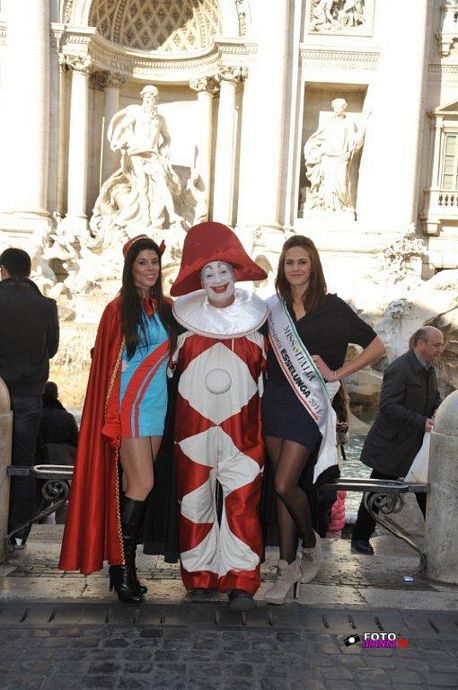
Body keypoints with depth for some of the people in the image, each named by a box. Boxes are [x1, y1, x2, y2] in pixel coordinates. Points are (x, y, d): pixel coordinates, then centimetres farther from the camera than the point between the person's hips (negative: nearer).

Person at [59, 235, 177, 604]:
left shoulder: (166, 308, 10)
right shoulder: (118, 309, -5)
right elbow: (105, 362, -5)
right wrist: (111, 413, -8)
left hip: (157, 405, 5)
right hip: (129, 405, -5)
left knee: (134, 485, 9)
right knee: (142, 484, -11)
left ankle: (123, 561, 19)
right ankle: (123, 567, 1)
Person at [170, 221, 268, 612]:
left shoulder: (253, 319, 6)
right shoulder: (187, 320, 5)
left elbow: (264, 370, 15)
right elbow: (173, 367, 17)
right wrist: (195, 390, 9)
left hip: (241, 427, -1)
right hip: (194, 425, 1)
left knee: (242, 502, -8)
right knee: (195, 500, 6)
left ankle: (241, 582, -1)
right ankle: (199, 577, 19)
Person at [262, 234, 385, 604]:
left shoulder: (332, 307, -5)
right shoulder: (274, 307, 7)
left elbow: (376, 346, -3)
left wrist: (337, 373, -8)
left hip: (308, 404, -4)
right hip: (274, 401, 4)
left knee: (284, 485, -9)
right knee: (284, 486, 8)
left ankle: (311, 544, 20)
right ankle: (288, 567, 18)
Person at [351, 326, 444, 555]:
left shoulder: (428, 369, 8)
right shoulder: (399, 369, -21)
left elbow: (435, 400, 17)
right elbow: (388, 406, -28)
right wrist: (421, 422, -32)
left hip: (417, 445, 8)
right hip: (392, 446, -8)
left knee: (426, 492, 13)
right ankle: (360, 539, 18)